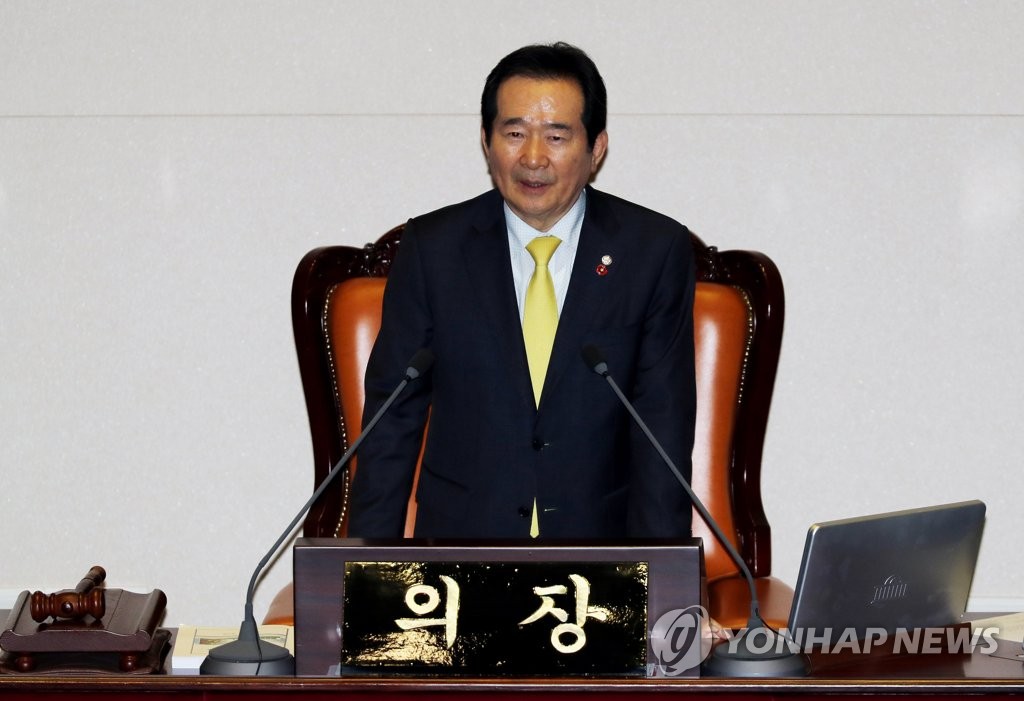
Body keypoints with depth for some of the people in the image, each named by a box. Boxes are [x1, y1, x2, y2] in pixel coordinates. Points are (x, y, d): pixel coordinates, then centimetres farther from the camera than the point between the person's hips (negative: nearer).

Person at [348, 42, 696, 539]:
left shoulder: (656, 251, 0)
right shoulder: (432, 249, 1)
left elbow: (664, 423, -1)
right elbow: (393, 414, 4)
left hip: (601, 546, 1)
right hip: (459, 539, -1)